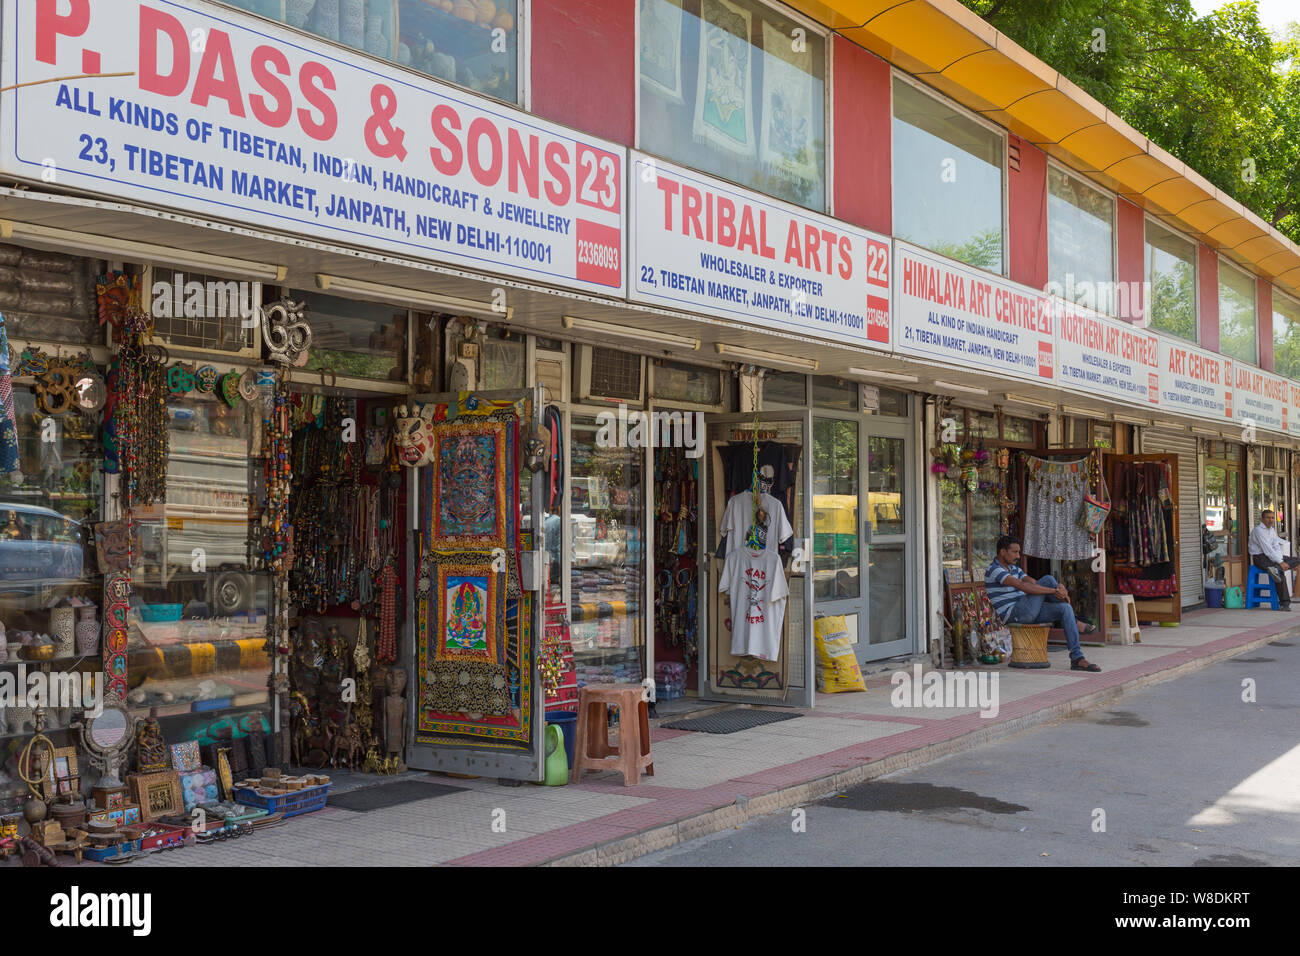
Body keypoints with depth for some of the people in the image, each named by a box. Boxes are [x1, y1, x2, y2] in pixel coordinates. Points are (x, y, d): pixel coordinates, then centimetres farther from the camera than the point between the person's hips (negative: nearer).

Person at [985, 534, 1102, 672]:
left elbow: (1034, 584, 9)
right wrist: (1054, 591, -26)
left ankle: (1077, 658, -14)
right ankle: (1075, 623, -2)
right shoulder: (994, 570, -14)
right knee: (1048, 579, -16)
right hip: (1013, 615, -9)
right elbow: (1022, 586, -26)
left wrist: (1059, 587, -13)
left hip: (1028, 613, 9)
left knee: (1065, 609, -12)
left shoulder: (1014, 569, 20)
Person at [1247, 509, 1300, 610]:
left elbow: (1276, 546, 4)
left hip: (1272, 556, 9)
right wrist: (1280, 562, -24)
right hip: (1260, 557, -9)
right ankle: (1284, 603, -26)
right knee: (1281, 574, -29)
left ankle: (1276, 568, -25)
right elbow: (1267, 549, -22)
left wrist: (1281, 559, -13)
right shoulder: (1258, 530, -16)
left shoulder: (1272, 529, 13)